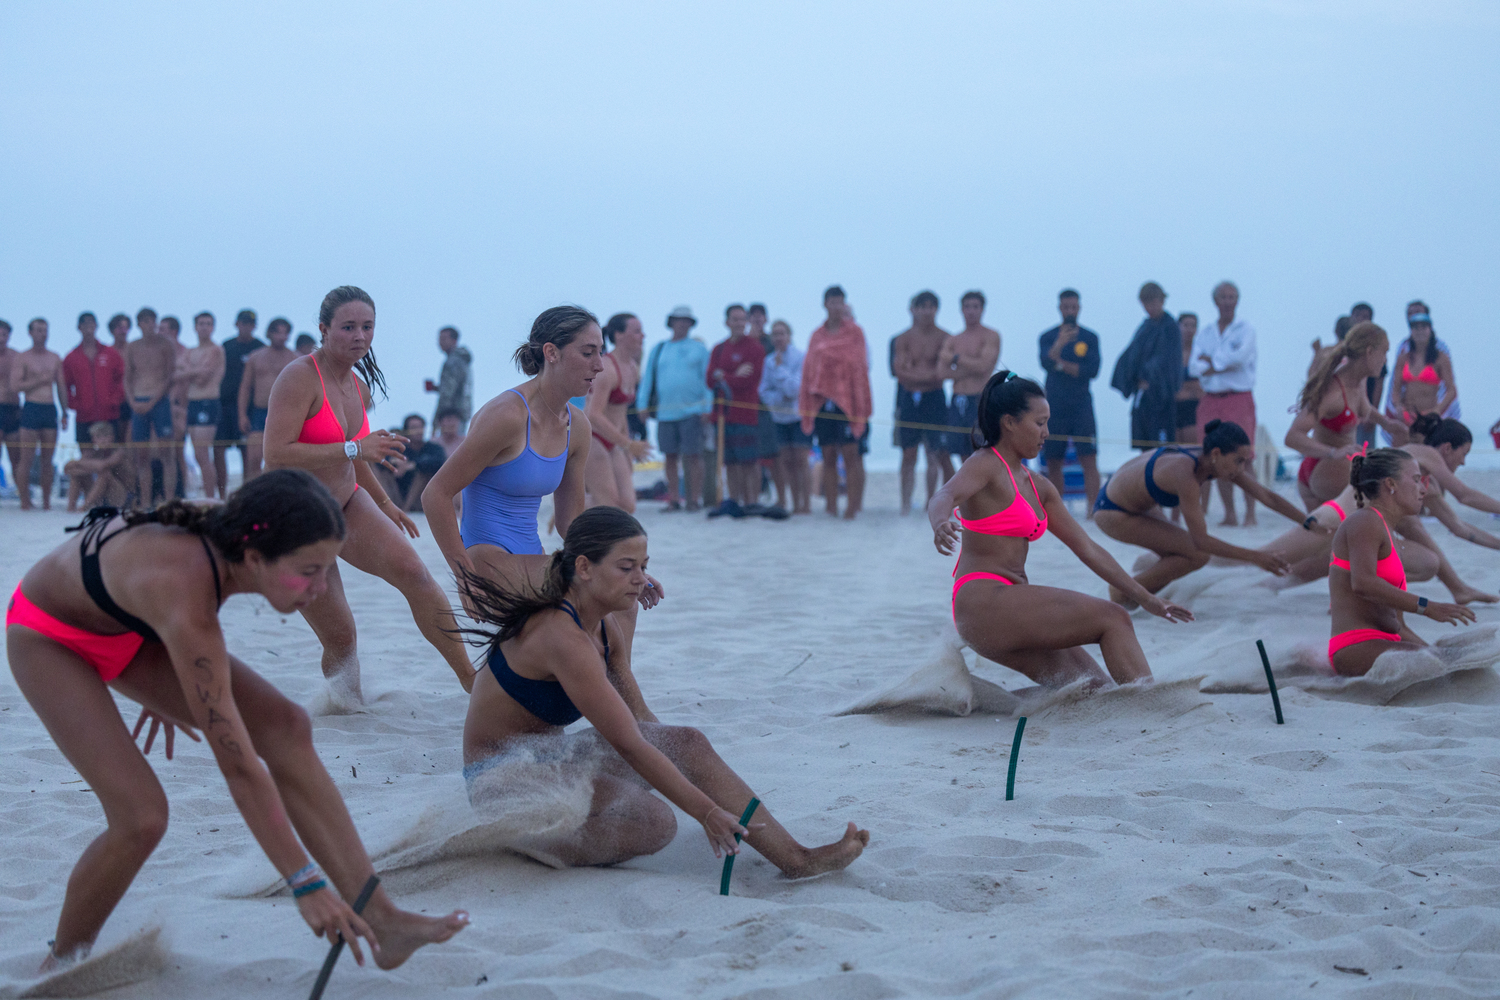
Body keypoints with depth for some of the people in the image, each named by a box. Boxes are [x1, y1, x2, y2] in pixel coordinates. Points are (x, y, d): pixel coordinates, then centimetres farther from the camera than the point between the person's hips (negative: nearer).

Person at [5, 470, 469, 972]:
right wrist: (305, 884, -37)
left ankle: (382, 922, -10)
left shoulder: (228, 540, -21)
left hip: (127, 625, 8)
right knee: (142, 818, -23)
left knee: (284, 727, -10)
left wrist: (168, 690, 17)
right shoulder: (186, 604, -42)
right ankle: (61, 962, 5)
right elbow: (238, 767, -40)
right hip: (49, 637, -7)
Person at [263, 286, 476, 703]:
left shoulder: (359, 389, 5)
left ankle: (470, 679, -17)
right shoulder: (300, 378, -19)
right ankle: (346, 705, 21)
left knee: (412, 570, -20)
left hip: (348, 505, 6)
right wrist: (354, 449, -33)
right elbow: (276, 455, -30)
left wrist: (385, 504, 30)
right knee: (341, 639, -7)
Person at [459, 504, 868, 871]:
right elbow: (629, 744, -26)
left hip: (550, 758, 9)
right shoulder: (563, 639, -25)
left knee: (688, 744, -6)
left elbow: (640, 719, 11)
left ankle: (794, 858, -10)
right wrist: (707, 812, -24)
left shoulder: (602, 627, 5)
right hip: (504, 782, -9)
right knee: (654, 824, -26)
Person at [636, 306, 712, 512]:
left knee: (693, 455, -7)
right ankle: (674, 499, 10)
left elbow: (707, 378, 5)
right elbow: (648, 377, 15)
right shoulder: (659, 349, 15)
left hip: (691, 411, -3)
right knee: (669, 456, 3)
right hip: (665, 412, 3)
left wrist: (707, 407, -4)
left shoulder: (698, 348, 8)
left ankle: (694, 498, -2)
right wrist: (643, 404, 5)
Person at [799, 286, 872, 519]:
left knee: (851, 454, -7)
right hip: (823, 402, 4)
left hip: (848, 401, -4)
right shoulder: (817, 336, 14)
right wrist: (806, 406, 7)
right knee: (828, 457, 4)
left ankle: (854, 506, -7)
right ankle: (831, 508, 7)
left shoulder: (854, 331, 4)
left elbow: (859, 367, -2)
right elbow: (809, 371, 14)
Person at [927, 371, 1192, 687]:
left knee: (1099, 692, -1)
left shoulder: (1038, 488, 19)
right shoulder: (985, 465, -6)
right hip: (984, 602, -9)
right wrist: (941, 524, -52)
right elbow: (944, 497, -27)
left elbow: (1087, 549, 21)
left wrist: (1145, 597, 18)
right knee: (1112, 619, -15)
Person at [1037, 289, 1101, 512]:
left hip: (1081, 404, -1)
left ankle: (1093, 508, -16)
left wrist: (1063, 365, -7)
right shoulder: (1048, 337, 6)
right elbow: (1046, 363, -13)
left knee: (1089, 459, -12)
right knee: (1053, 462, 3)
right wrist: (1059, 344, -30)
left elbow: (1093, 370, -3)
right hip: (1055, 406, 1)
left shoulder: (1090, 338, 7)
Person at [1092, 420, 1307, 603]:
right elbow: (1200, 541, -33)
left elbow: (1267, 497, -1)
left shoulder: (1214, 463, -10)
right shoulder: (1185, 474, -34)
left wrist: (1310, 523, -1)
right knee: (1197, 555, -15)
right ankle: (1124, 593, -5)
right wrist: (1253, 557, -33)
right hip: (1112, 512, -9)